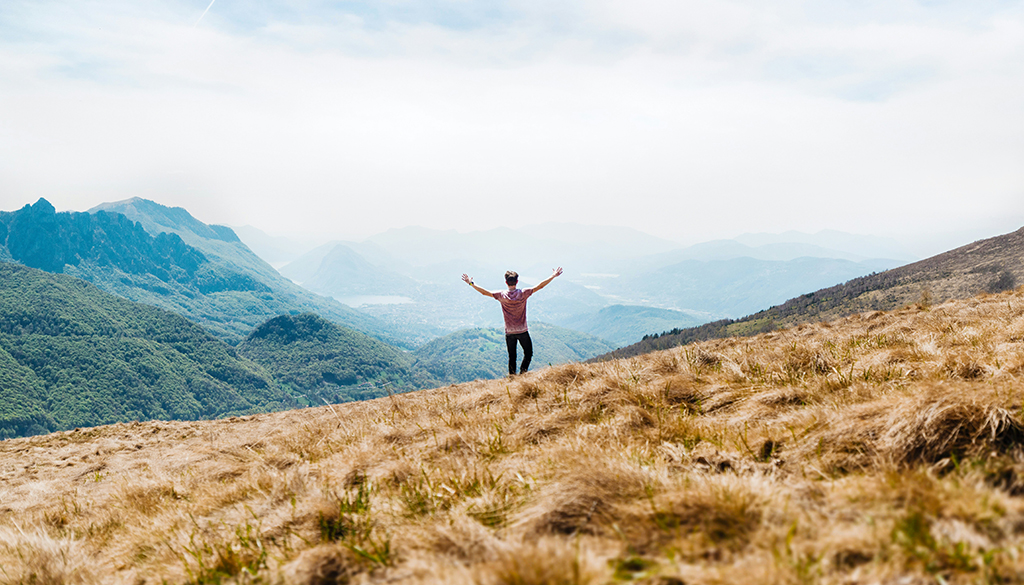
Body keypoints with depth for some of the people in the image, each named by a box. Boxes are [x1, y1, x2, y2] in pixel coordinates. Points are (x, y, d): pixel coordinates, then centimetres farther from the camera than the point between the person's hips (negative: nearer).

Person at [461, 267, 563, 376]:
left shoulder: (502, 295, -8)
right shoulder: (523, 293, -11)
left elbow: (485, 292, -6)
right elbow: (539, 286, -9)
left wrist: (471, 283, 3)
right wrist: (553, 276, -3)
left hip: (509, 332, 2)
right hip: (523, 331, -2)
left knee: (512, 356, 11)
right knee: (528, 353, 13)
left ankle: (512, 376, 10)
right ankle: (523, 372, -1)